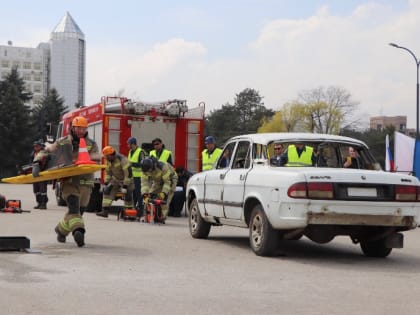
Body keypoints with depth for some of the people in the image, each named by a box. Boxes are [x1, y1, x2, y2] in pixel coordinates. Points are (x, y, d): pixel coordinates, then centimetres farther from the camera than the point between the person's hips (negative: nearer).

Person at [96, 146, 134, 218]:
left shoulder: (122, 160, -28)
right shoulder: (109, 161, -3)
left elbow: (128, 173, -28)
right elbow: (108, 172, 10)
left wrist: (125, 187, -28)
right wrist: (105, 183, 2)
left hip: (126, 180, -7)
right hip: (116, 179, 7)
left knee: (128, 196, -12)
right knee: (107, 190, -8)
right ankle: (105, 211, -9)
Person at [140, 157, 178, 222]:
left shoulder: (163, 167, -40)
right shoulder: (146, 169, -25)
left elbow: (167, 182, -34)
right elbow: (144, 182, -27)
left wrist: (163, 193, -43)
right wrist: (145, 195, -38)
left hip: (170, 179, -5)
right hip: (158, 181, 6)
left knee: (164, 199, -20)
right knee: (149, 197, -8)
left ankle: (162, 218, -17)